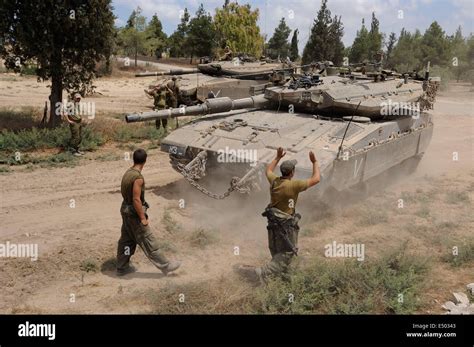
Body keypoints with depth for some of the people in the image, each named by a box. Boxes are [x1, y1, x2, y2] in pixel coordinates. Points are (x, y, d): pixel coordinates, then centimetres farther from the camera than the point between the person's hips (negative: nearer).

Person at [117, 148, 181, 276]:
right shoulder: (138, 177, -24)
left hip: (126, 210, 9)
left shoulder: (127, 173, 4)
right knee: (148, 242, 0)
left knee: (126, 240, 19)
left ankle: (122, 267, 29)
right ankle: (165, 266, 9)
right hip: (134, 213, -9)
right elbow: (136, 199, -24)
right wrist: (143, 218, -18)